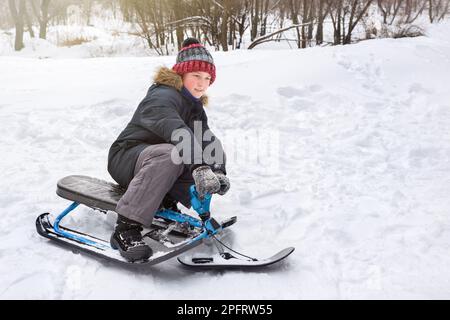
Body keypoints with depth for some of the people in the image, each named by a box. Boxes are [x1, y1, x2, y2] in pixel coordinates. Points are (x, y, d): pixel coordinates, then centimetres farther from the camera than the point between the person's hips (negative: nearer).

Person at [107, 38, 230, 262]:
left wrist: (218, 172, -25)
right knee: (168, 155, -41)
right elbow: (177, 132, -40)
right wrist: (200, 167, -55)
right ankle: (126, 229, -40)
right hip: (126, 157, -8)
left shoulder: (196, 108, 10)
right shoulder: (163, 97, -19)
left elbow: (206, 139, -6)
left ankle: (166, 203, -7)